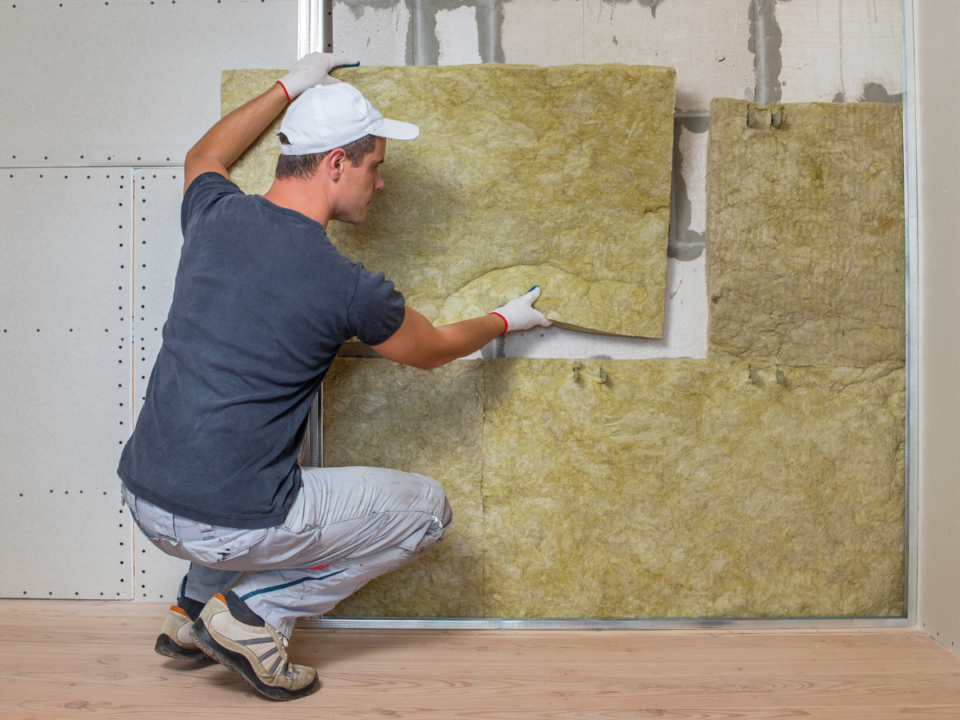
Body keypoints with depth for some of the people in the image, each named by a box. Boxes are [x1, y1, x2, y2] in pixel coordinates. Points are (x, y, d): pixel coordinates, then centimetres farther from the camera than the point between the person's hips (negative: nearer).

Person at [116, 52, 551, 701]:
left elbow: (205, 156, 28)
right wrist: (505, 321, 26)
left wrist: (290, 89, 34)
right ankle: (254, 613, 4)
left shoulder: (215, 214, 1)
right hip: (227, 523, -7)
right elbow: (432, 349, 7)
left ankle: (196, 609, 29)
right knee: (427, 507, 8)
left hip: (144, 500, 7)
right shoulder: (348, 287, -15)